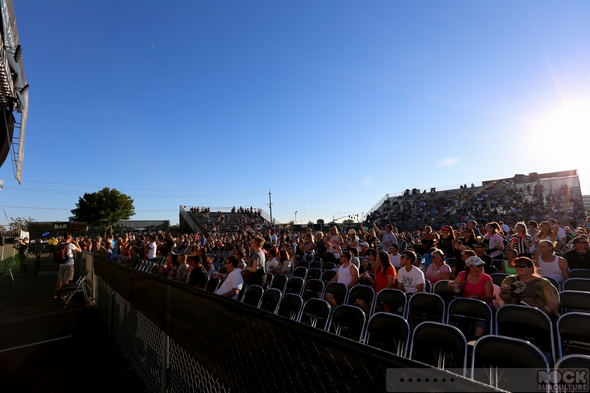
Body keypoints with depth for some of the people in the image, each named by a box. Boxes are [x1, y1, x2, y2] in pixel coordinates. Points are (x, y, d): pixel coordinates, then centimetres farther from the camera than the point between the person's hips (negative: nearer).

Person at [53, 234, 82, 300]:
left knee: (60, 280, 18)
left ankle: (55, 294, 25)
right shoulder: (71, 245, -13)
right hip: (69, 264, -6)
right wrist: (77, 244, 7)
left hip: (61, 264, 6)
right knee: (66, 280, 2)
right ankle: (62, 295, 5)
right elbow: (80, 250, -7)